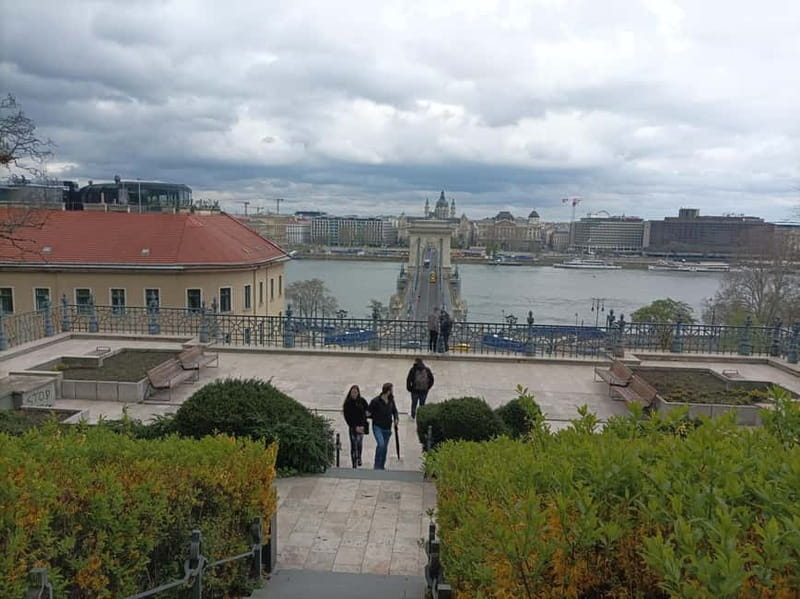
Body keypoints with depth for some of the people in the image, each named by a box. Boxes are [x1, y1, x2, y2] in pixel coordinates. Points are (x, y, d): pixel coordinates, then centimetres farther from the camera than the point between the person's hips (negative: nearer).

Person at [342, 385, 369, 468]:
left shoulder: (362, 401, 0)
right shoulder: (347, 403, -2)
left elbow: (365, 414, 3)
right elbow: (347, 417, -3)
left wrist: (362, 426, -8)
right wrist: (355, 427, -10)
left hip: (361, 426, 0)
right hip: (352, 426, 0)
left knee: (359, 441, -14)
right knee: (353, 445, -2)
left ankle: (359, 458, 12)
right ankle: (354, 465, 6)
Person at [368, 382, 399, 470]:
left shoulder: (391, 401, 2)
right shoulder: (376, 401, -12)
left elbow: (394, 411, 15)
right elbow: (368, 412, -4)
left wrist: (396, 418, -2)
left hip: (387, 428, 5)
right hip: (378, 427, -5)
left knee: (385, 448, 11)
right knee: (381, 444, -22)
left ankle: (382, 466, 27)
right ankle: (377, 466, -9)